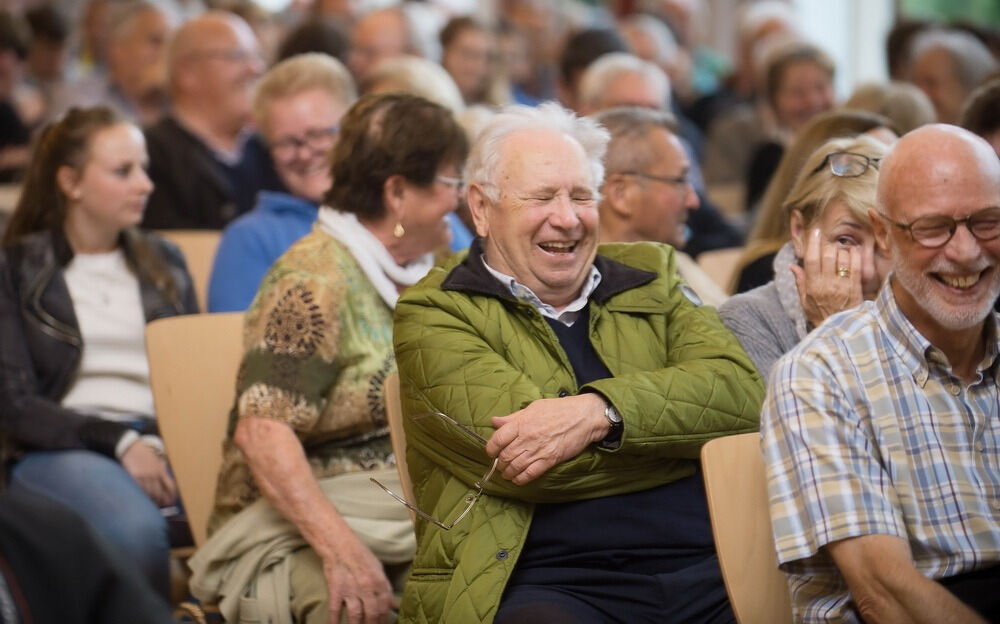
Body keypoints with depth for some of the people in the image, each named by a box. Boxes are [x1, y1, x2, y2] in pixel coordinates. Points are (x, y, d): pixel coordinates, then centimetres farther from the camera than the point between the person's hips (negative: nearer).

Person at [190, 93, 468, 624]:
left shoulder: (422, 275, 14)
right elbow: (261, 431, -21)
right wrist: (342, 549, -32)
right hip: (299, 528, -7)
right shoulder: (315, 282, -11)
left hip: (410, 515, 8)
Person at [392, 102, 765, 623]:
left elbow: (740, 391, 0)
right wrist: (681, 426, 0)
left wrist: (600, 410, -17)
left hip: (709, 573, 4)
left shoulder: (648, 277, 19)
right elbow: (526, 462, -10)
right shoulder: (433, 314, 5)